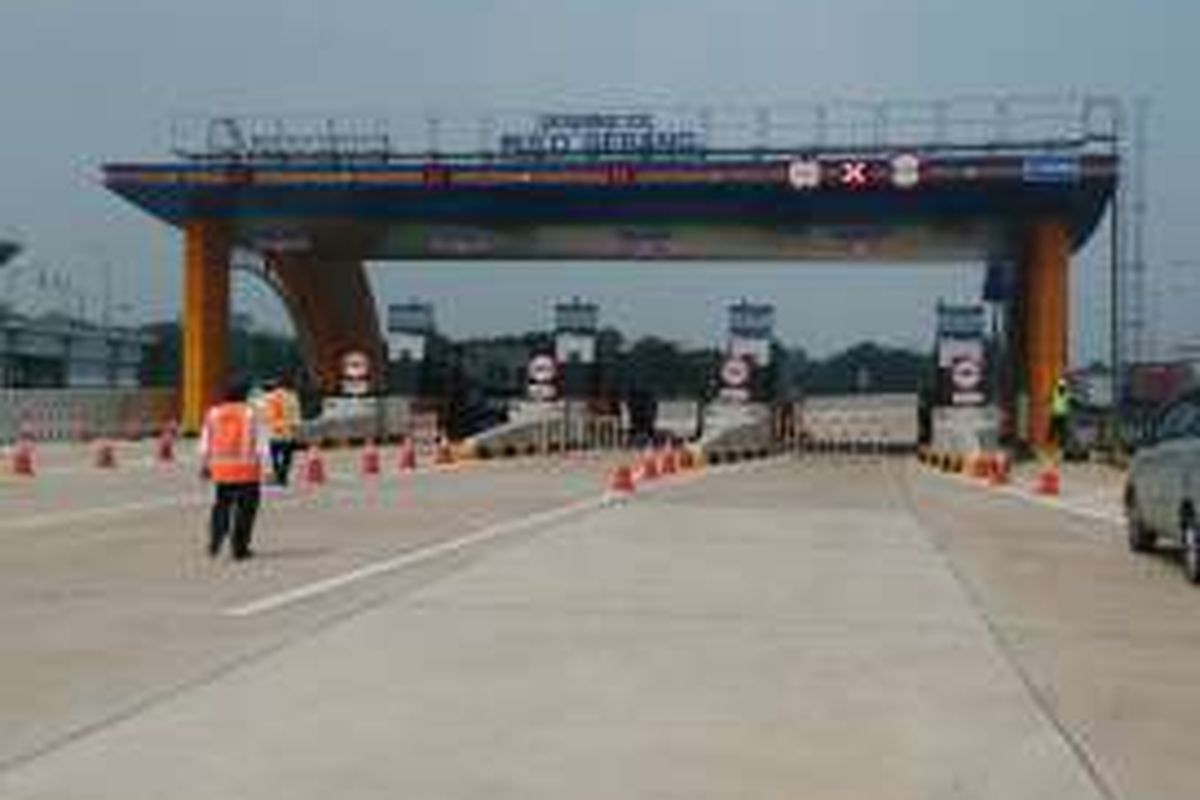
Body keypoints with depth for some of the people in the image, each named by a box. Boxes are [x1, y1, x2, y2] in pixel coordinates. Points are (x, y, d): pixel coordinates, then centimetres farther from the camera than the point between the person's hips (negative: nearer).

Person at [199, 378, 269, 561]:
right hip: (247, 470, -3)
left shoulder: (213, 413, 6)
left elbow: (205, 444, 10)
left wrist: (204, 465, 19)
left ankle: (215, 543, 5)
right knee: (245, 508, 5)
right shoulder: (251, 414, -4)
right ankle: (239, 548, 6)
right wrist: (262, 464, -1)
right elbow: (261, 444, -6)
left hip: (221, 470, 3)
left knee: (221, 505, 17)